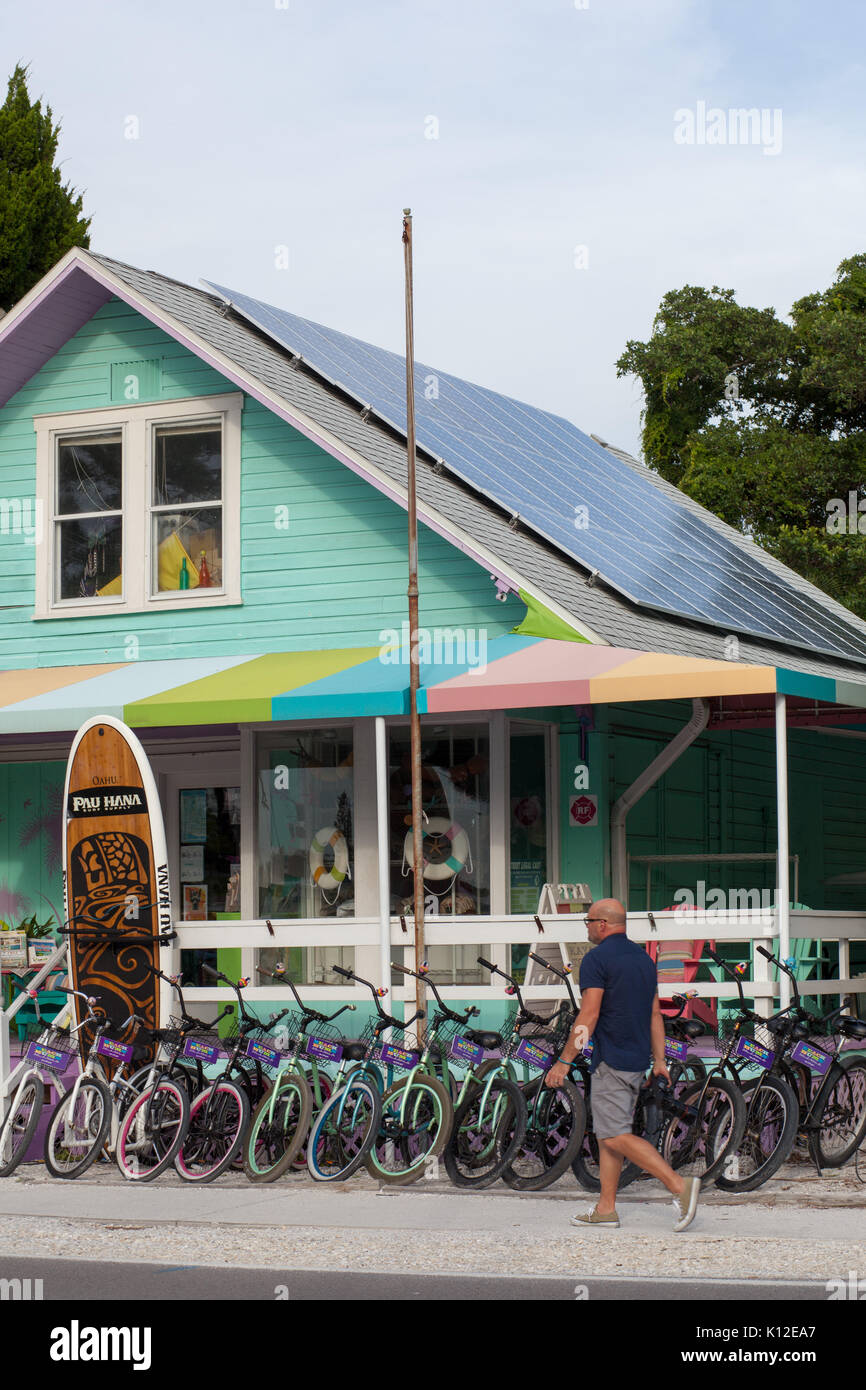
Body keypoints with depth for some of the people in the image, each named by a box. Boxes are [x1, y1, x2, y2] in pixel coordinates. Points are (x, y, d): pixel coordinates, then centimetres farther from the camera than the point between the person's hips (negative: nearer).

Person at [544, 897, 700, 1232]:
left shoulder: (597, 959, -12)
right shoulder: (643, 957, 13)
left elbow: (588, 1018, -17)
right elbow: (655, 1014, 15)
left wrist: (564, 1061, -12)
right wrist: (659, 1060, 18)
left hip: (611, 1061, -9)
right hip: (638, 1060, 9)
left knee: (615, 1135, -8)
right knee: (607, 1132, 14)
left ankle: (678, 1184, -19)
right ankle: (606, 1208, 14)